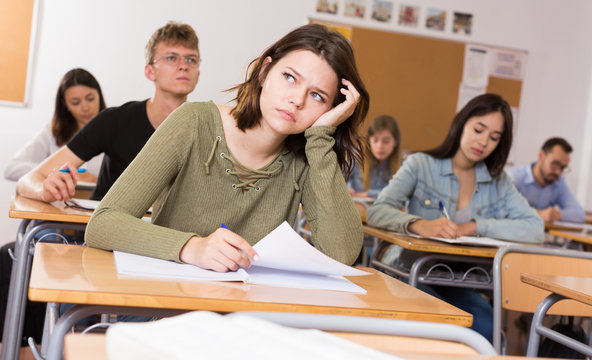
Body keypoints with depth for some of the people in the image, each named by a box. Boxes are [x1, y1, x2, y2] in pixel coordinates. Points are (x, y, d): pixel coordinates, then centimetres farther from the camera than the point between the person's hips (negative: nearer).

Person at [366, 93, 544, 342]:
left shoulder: (498, 182, 10)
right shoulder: (421, 165, -1)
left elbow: (535, 230, -3)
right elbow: (377, 212, -14)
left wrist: (474, 226, -16)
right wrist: (420, 225, -34)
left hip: (456, 284, 4)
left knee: (487, 327, -26)